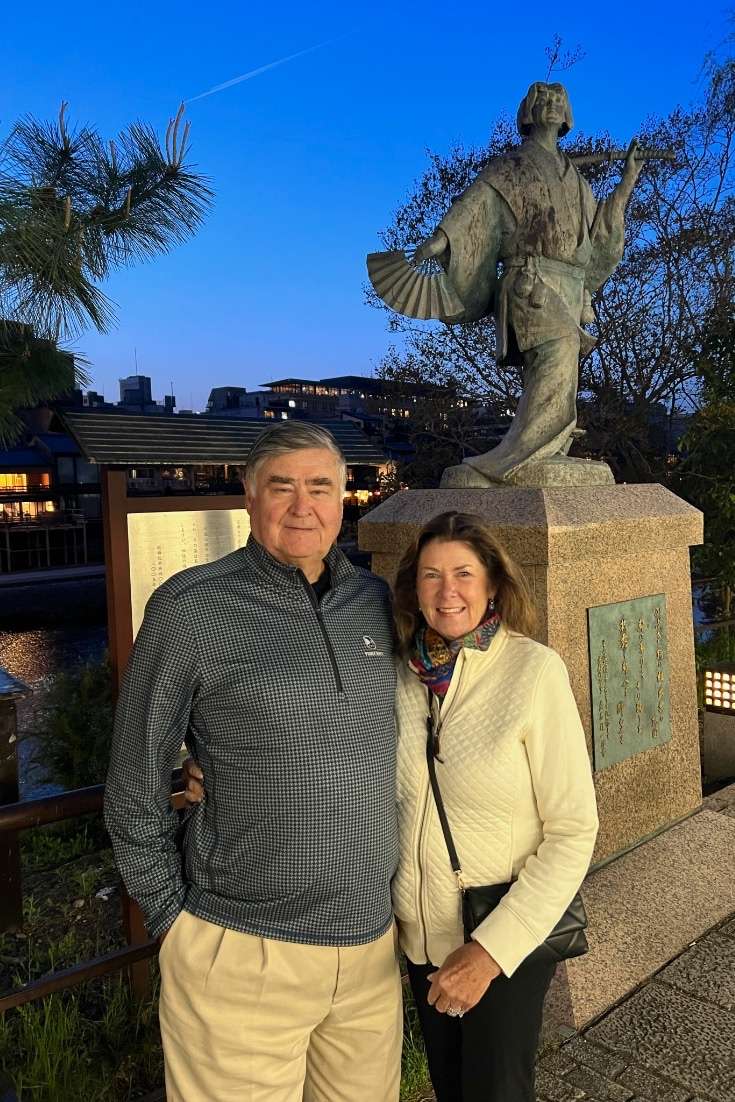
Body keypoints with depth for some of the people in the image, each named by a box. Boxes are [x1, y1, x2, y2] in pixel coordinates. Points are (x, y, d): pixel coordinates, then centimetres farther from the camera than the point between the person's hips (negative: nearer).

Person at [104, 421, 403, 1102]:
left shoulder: (375, 601, 2)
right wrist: (172, 915, -3)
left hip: (372, 941, 5)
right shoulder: (189, 609, -12)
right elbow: (135, 788, -5)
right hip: (243, 950, -4)